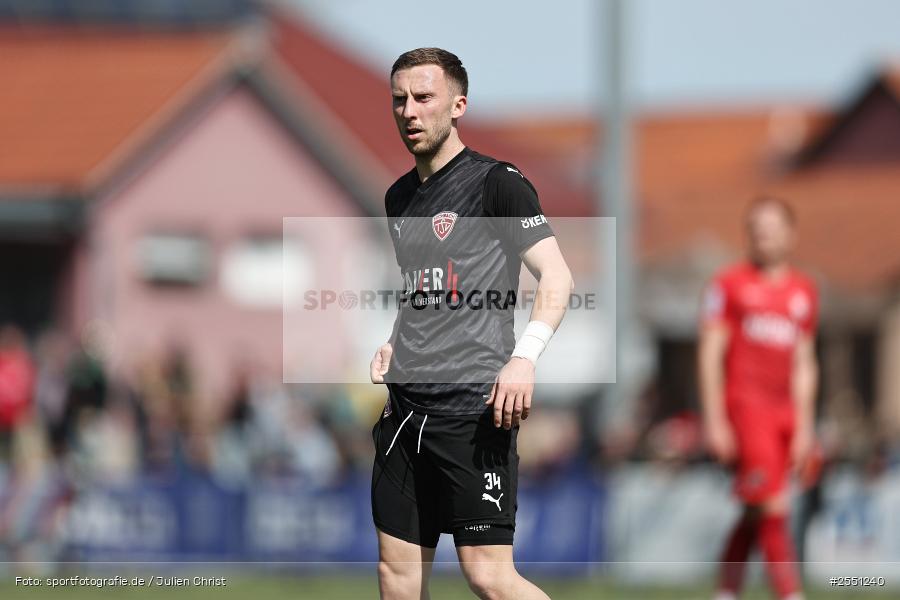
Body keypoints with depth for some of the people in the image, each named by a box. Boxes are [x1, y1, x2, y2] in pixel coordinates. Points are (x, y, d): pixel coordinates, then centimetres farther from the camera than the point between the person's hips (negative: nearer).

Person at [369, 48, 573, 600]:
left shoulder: (495, 182, -5)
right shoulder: (399, 197, 18)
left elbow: (557, 277, -10)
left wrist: (524, 357, -23)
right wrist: (393, 346, 13)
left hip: (473, 406, -8)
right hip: (405, 408, 8)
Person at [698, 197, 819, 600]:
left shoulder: (803, 291, 14)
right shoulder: (730, 284, 0)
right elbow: (710, 355, -2)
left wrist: (804, 426, 12)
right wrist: (714, 421, -9)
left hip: (785, 412, 5)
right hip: (744, 405, -5)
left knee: (755, 516, 8)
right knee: (773, 509, -14)